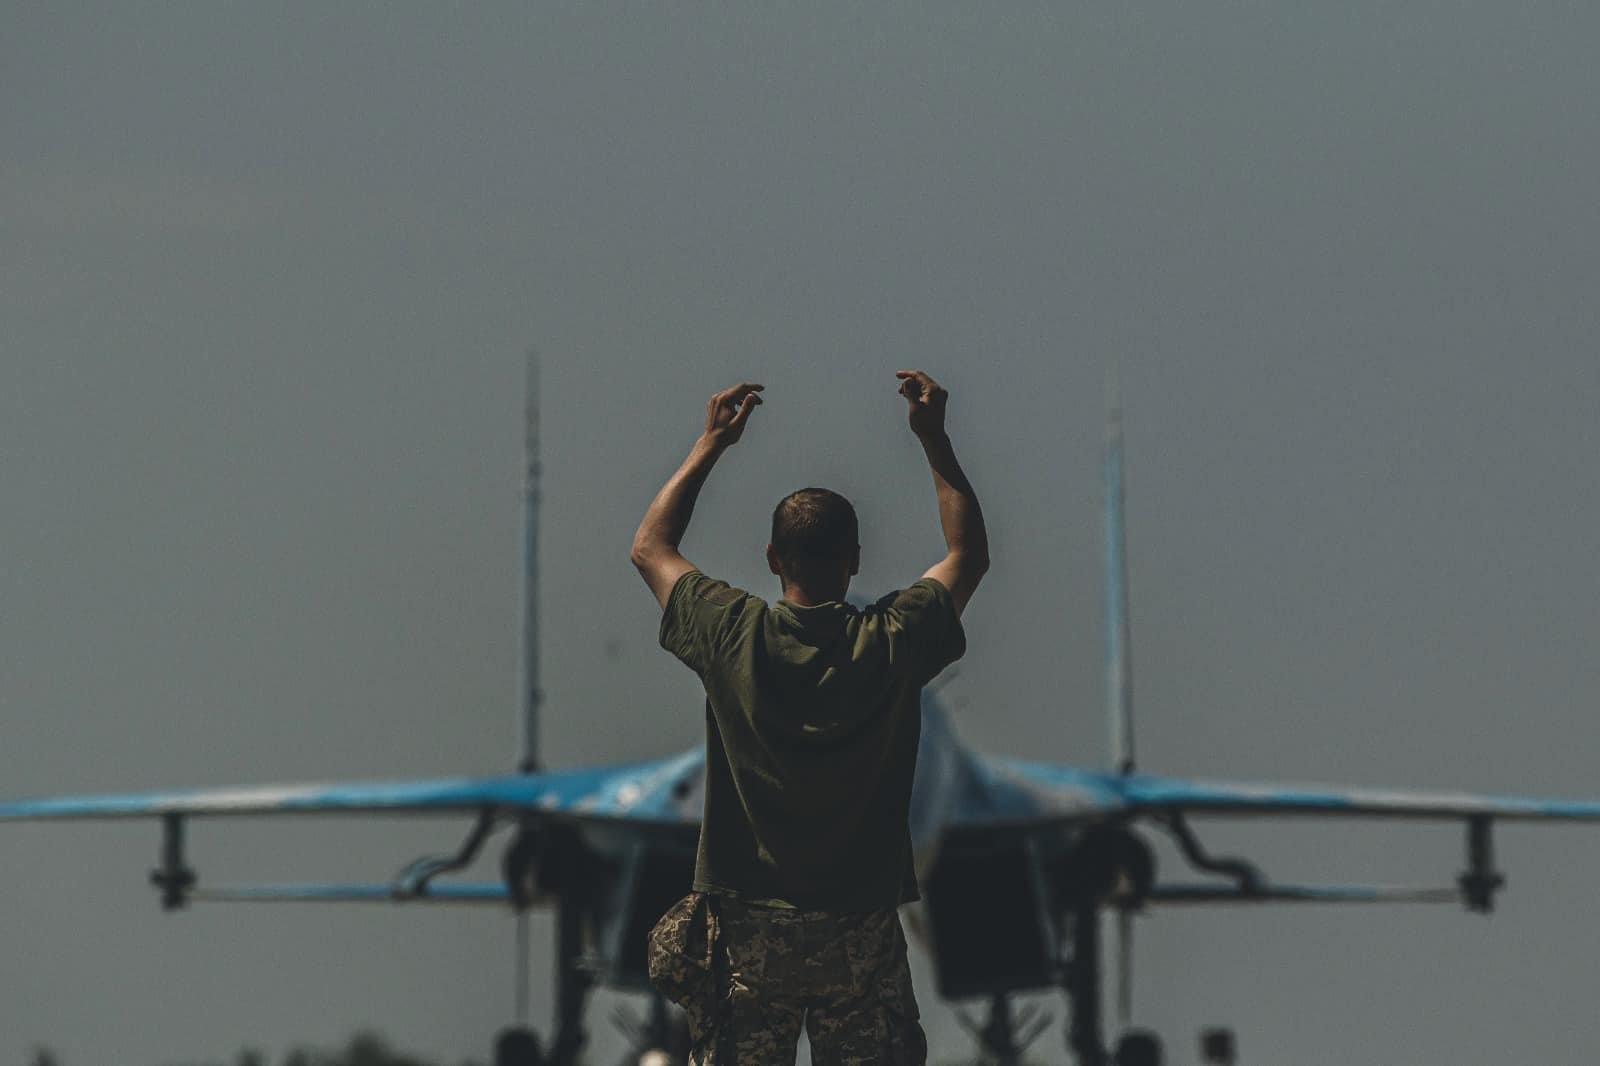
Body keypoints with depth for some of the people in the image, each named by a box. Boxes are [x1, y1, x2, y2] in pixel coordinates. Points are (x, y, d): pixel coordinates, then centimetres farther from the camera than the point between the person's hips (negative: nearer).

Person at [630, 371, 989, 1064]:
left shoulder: (733, 637, -9)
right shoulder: (892, 644, -9)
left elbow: (650, 547, 11)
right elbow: (969, 554, 10)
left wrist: (711, 445, 15)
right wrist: (934, 440, 12)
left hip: (747, 927, 0)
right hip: (861, 928, 0)